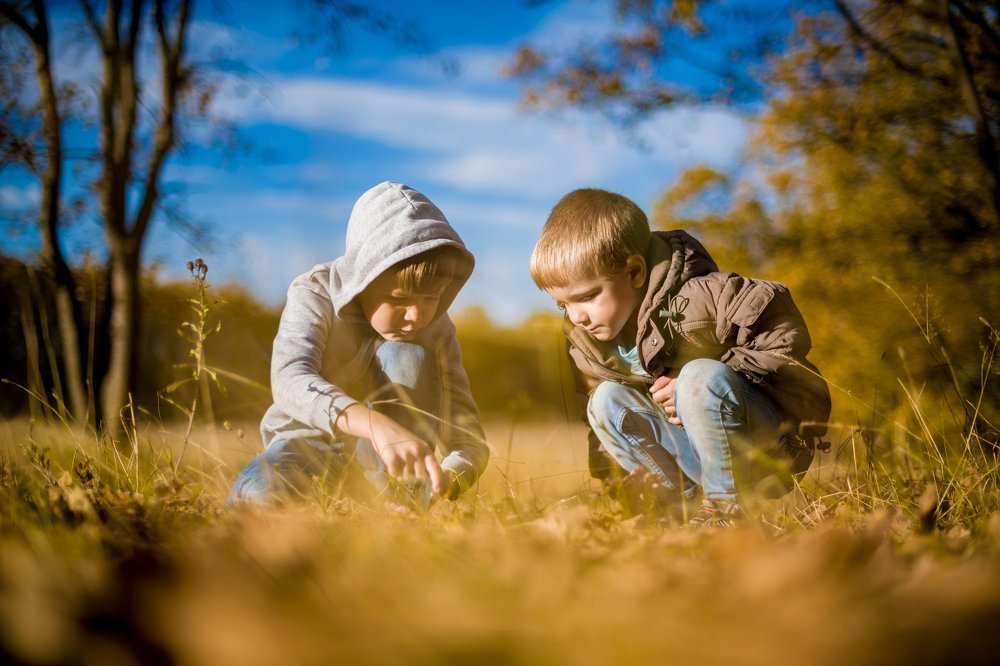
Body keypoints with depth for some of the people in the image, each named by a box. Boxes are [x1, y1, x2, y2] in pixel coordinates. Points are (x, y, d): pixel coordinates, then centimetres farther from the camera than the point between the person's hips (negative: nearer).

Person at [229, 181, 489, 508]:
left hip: (373, 458, 2)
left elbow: (470, 443, -17)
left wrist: (444, 482, -42)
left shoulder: (437, 330, -15)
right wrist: (378, 425, -61)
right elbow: (289, 380, -44)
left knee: (407, 357, -26)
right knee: (256, 494, -36)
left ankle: (402, 508, -22)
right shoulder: (315, 294, -23)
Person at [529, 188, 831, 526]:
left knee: (700, 376, -35)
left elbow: (787, 337, -25)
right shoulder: (585, 341, -3)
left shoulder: (696, 298, -26)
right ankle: (689, 500, -7)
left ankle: (725, 504, -20)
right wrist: (604, 473, 3)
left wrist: (697, 383, -27)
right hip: (699, 446, 7)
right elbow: (592, 388, 13)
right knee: (606, 400, -8)